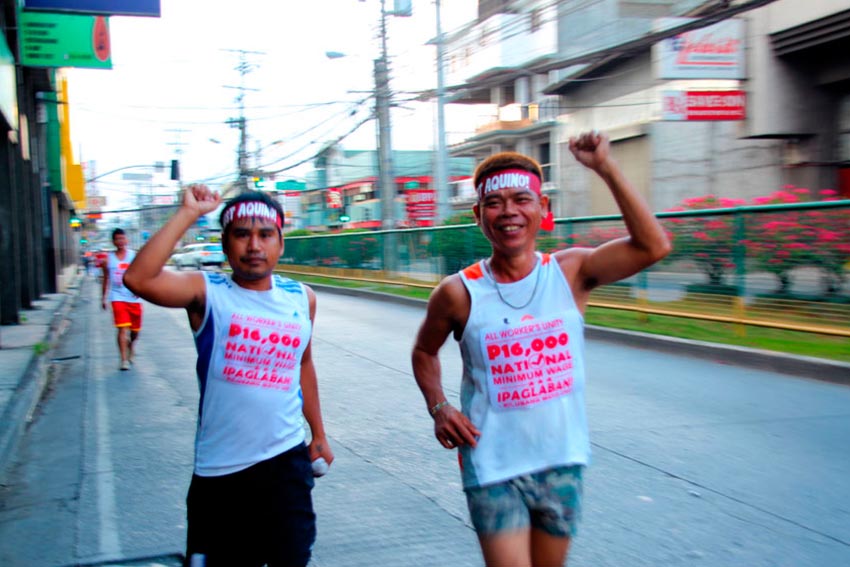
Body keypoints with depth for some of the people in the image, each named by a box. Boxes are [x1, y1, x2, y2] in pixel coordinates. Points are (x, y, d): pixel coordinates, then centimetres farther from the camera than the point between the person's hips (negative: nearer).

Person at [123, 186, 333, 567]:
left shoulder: (301, 298, 4)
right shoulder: (206, 293, -8)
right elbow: (139, 279, -25)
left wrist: (318, 434, 21)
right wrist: (188, 213, -22)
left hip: (287, 462, 3)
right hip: (220, 470, -2)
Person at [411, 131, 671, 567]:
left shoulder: (571, 272, -5)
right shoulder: (458, 293, -8)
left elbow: (653, 246, -18)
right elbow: (424, 352, 10)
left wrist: (606, 168, -20)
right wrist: (438, 408, -6)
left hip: (562, 465, 3)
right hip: (493, 470, -3)